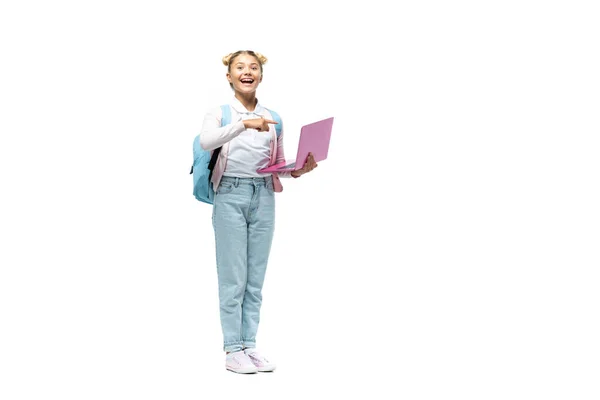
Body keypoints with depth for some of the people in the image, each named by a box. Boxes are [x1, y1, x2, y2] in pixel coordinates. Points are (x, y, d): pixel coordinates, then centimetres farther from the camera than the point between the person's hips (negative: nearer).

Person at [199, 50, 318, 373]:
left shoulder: (272, 118, 12)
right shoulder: (219, 113, 0)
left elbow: (279, 166, 15)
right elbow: (206, 142, -22)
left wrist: (299, 170, -5)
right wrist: (244, 123, -31)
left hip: (263, 197, 4)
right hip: (230, 195, -4)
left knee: (255, 279, 8)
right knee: (233, 279, -2)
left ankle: (249, 345, 16)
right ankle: (233, 350, 6)